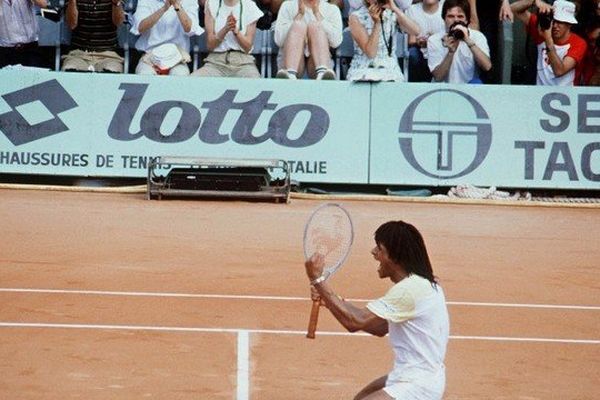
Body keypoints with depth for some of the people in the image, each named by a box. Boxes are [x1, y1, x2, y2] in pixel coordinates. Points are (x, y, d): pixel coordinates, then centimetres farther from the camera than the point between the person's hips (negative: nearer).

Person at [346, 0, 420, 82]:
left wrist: (395, 9, -19)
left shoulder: (393, 14, 3)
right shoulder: (356, 17, -6)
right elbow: (370, 53, -14)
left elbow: (416, 31, -16)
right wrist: (376, 23, -18)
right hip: (363, 71, -2)